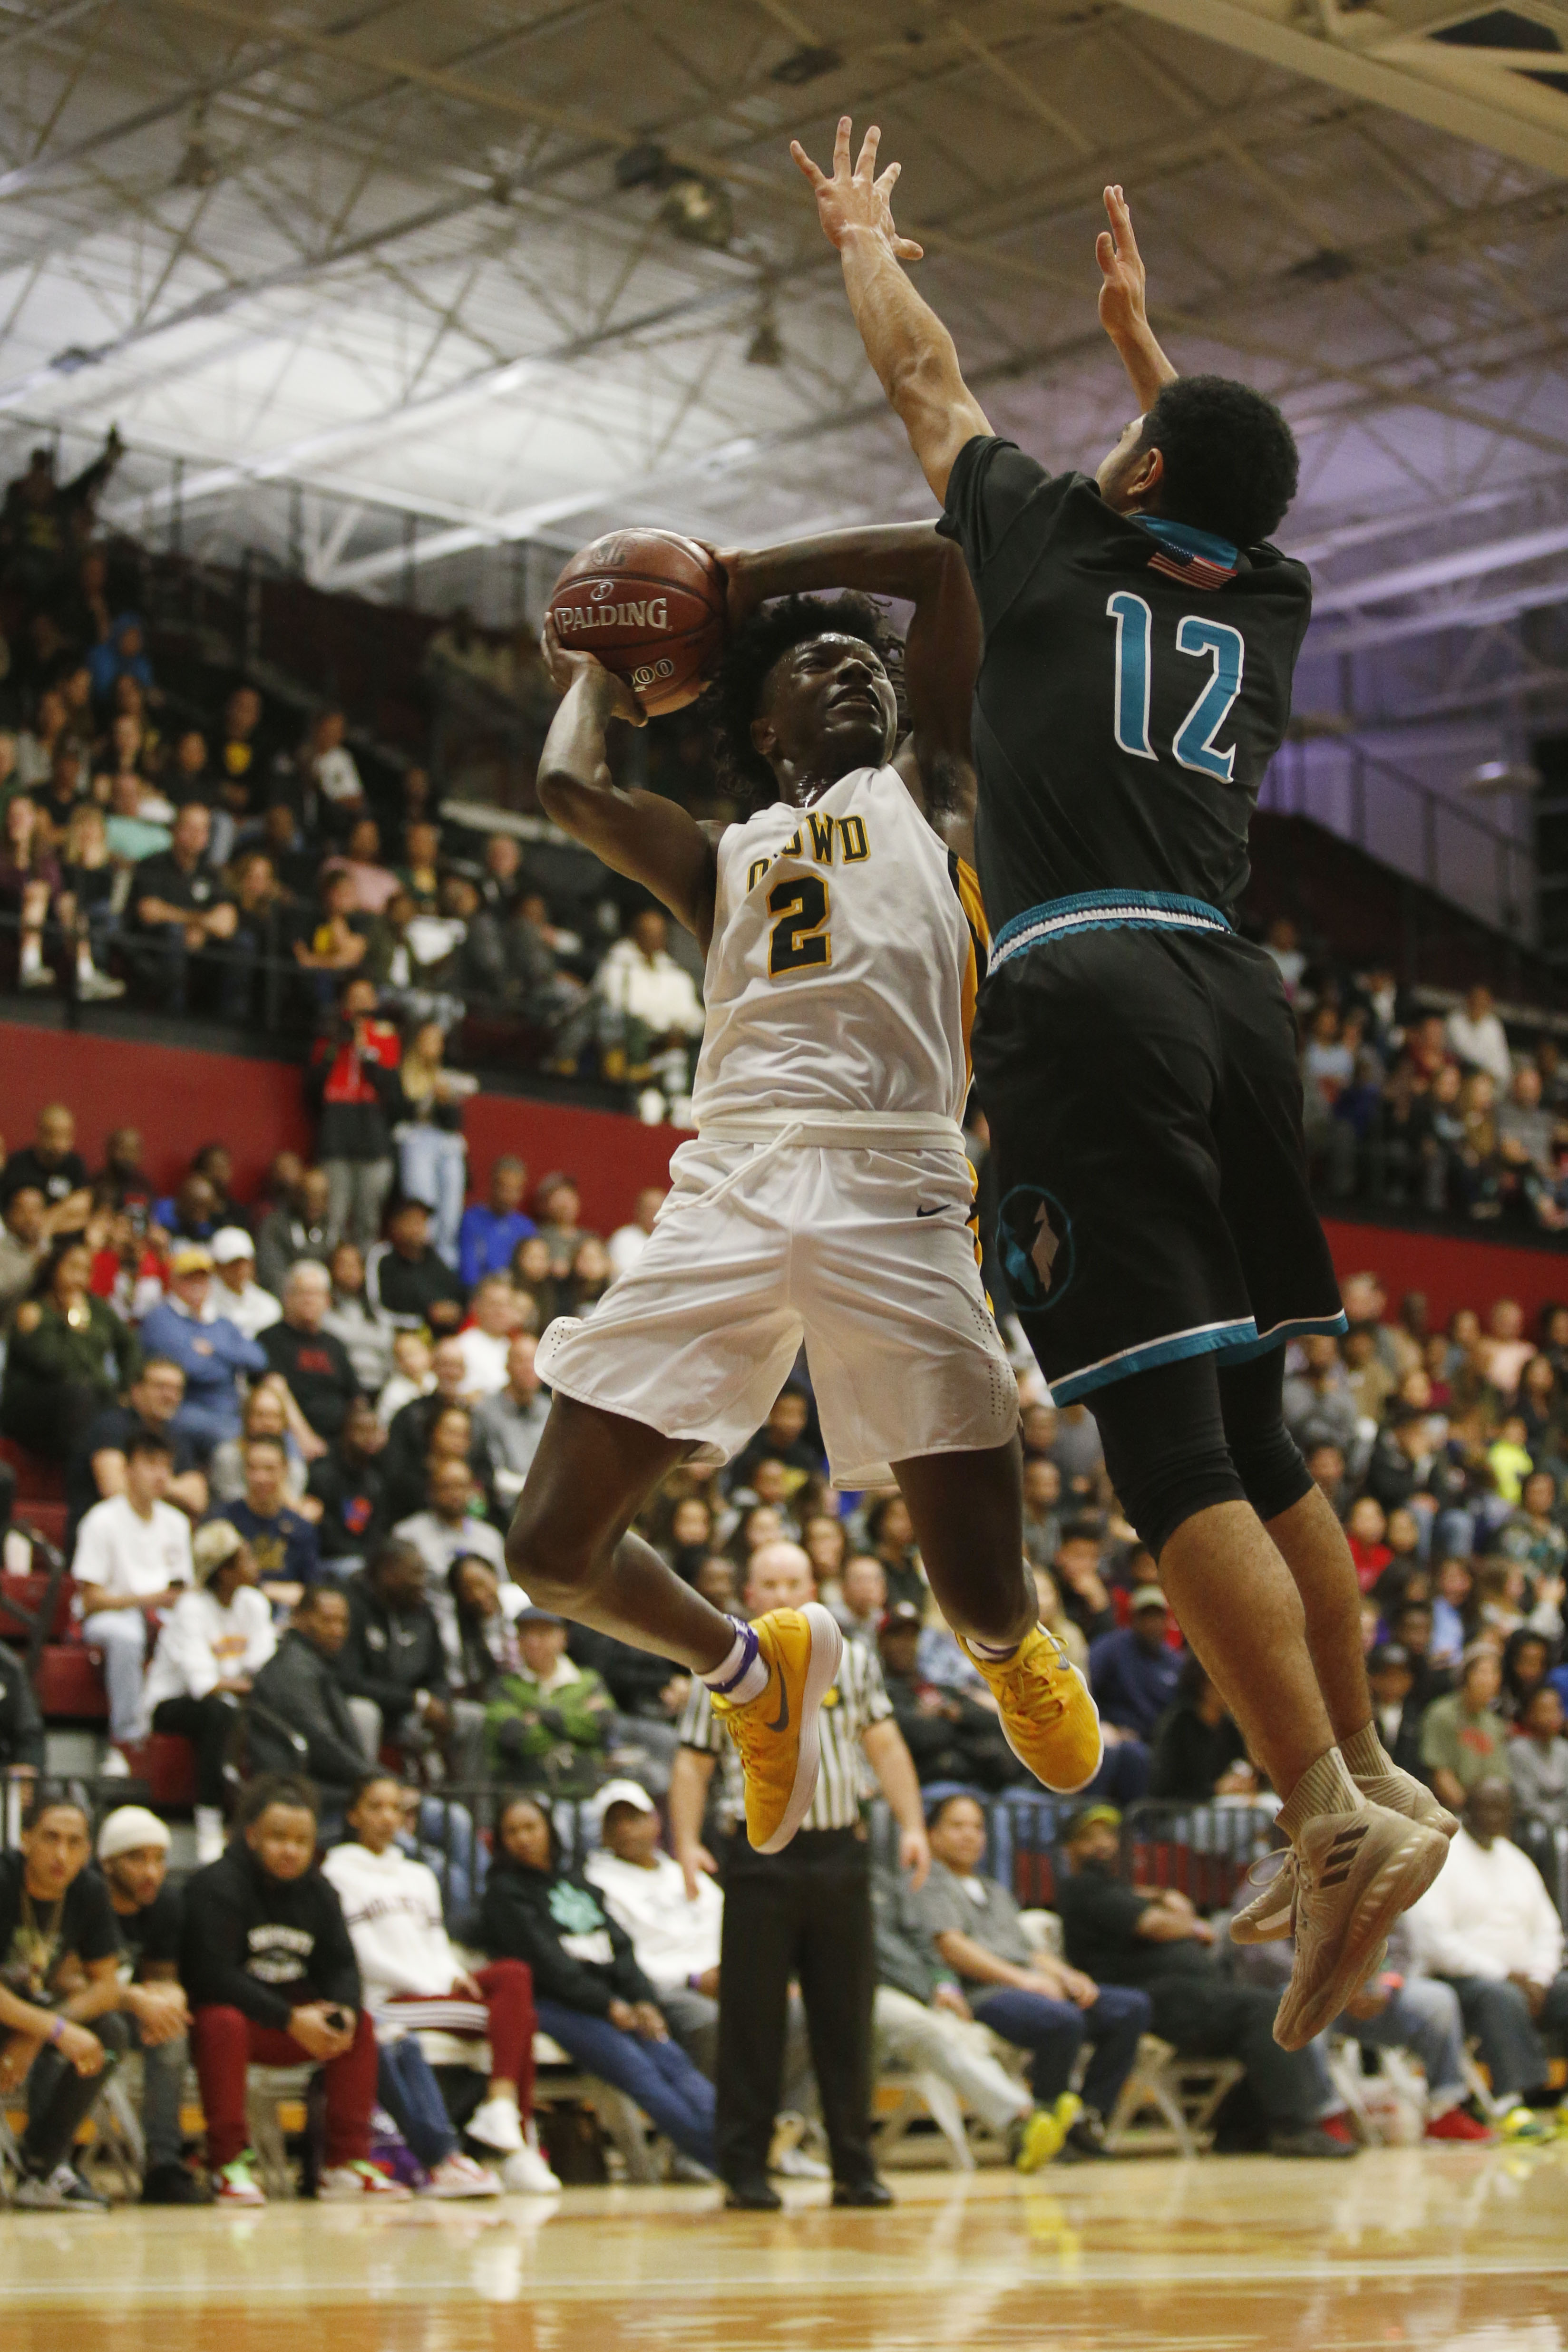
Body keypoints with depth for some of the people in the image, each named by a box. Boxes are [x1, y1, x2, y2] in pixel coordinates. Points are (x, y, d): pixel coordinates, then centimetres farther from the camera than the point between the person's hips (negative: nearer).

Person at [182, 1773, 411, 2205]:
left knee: (360, 2025, -12)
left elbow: (341, 1966, 4)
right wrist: (289, 2020, -27)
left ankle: (347, 2164, -11)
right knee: (224, 2022, -38)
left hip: (297, 2016, 6)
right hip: (225, 2008, -6)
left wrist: (344, 2012, -21)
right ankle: (230, 2167, -33)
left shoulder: (318, 1892, 8)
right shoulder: (215, 1886, -14)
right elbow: (214, 1975, -24)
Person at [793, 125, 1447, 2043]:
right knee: (1248, 1437, 15)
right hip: (1234, 989, 6)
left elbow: (926, 382, 24)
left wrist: (863, 238, 42)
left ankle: (1340, 1813, -22)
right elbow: (1218, 489, 44)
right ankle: (1363, 1782, 17)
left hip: (1087, 989, -6)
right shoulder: (1263, 607, 20)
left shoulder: (1056, 548, 8)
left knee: (1166, 1442, -13)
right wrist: (1139, 330, 58)